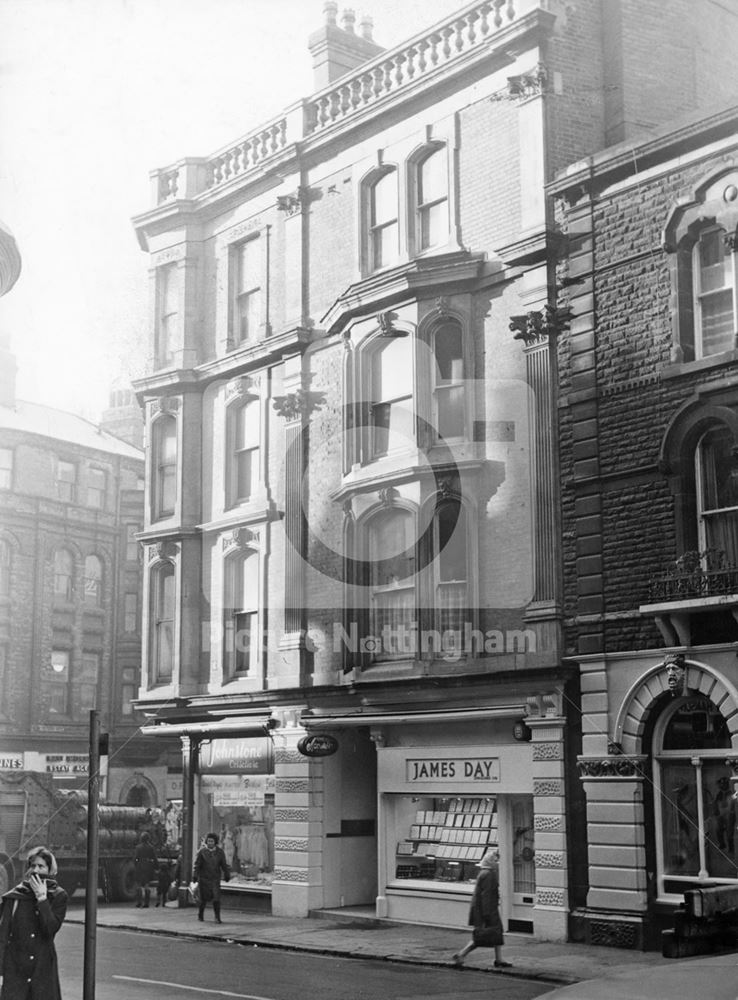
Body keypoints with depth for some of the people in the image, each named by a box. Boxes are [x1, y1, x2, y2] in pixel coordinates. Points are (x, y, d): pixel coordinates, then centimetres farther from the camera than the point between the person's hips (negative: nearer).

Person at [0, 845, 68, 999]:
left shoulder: (58, 897, 3)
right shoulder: (14, 896, 2)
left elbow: (51, 929, -10)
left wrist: (42, 898, -11)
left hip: (43, 969, 0)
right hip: (14, 970, 0)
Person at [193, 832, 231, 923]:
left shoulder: (220, 852, 2)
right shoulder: (202, 851, -5)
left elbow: (224, 864, 10)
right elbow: (197, 864, -5)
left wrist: (227, 875, 14)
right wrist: (195, 876, -12)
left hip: (215, 879, 1)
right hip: (204, 878, -1)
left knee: (216, 898, -9)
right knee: (204, 898, 7)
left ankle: (217, 917, -3)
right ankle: (200, 914, 31)